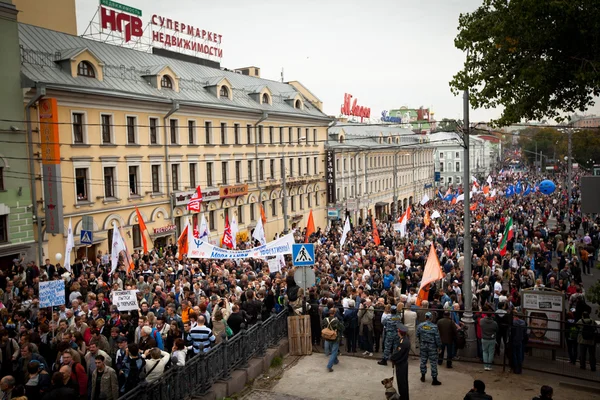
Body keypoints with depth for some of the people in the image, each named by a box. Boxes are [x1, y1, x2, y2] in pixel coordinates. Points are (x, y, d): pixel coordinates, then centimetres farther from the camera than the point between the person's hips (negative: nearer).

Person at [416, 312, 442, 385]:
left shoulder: (420, 325, -7)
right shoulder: (434, 327, -17)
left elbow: (417, 336, 4)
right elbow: (437, 338, -13)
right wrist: (439, 346, 0)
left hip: (423, 346, 3)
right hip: (432, 347, -3)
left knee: (423, 361, 17)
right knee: (433, 363, 5)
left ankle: (423, 377, 28)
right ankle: (434, 380, 10)